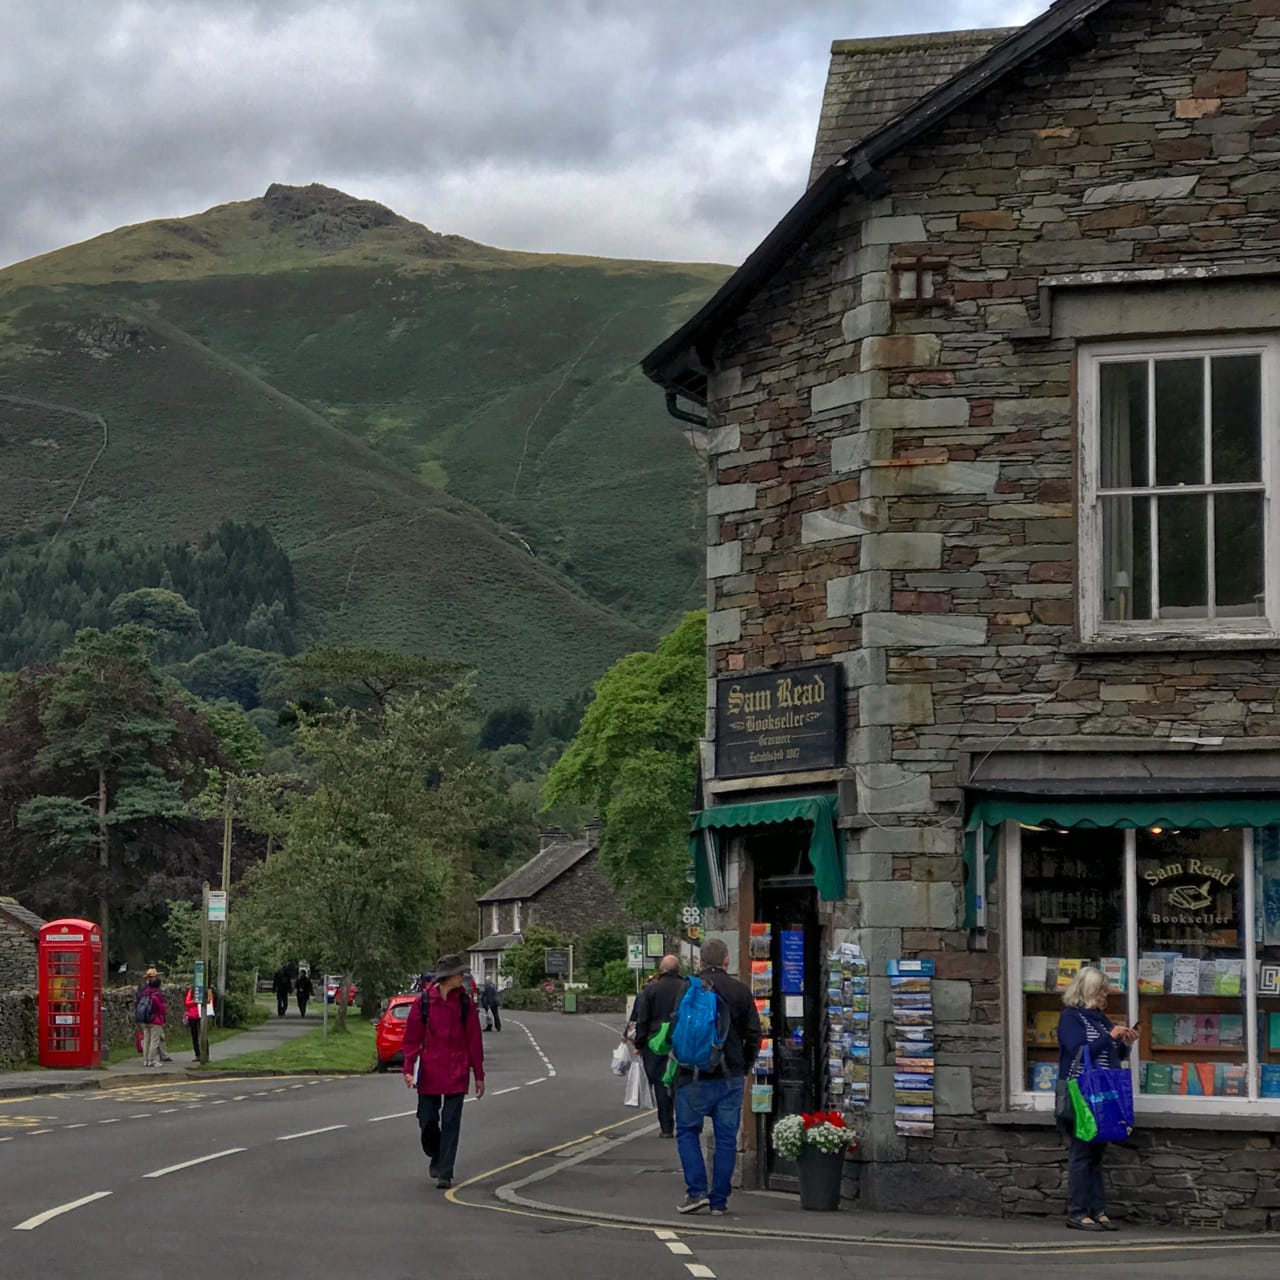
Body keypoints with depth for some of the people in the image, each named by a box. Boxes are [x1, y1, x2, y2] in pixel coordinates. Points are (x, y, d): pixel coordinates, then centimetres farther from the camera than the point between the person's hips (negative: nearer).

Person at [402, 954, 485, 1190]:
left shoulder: (465, 1003, 0)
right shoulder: (423, 1002, -3)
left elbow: (474, 1040, 4)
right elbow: (412, 1038, 1)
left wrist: (478, 1075, 4)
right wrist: (409, 1069, -7)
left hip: (456, 1073, 0)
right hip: (429, 1073, 0)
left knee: (451, 1123, -3)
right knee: (427, 1121, 6)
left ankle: (445, 1173, 2)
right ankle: (436, 1158, 34)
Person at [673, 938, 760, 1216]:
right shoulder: (740, 991, 2)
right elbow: (753, 1035, 5)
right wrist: (744, 1069, 17)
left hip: (694, 1076, -2)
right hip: (731, 1077, 2)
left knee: (687, 1131, 9)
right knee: (726, 1138, 7)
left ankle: (696, 1190, -3)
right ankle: (719, 1200, 8)